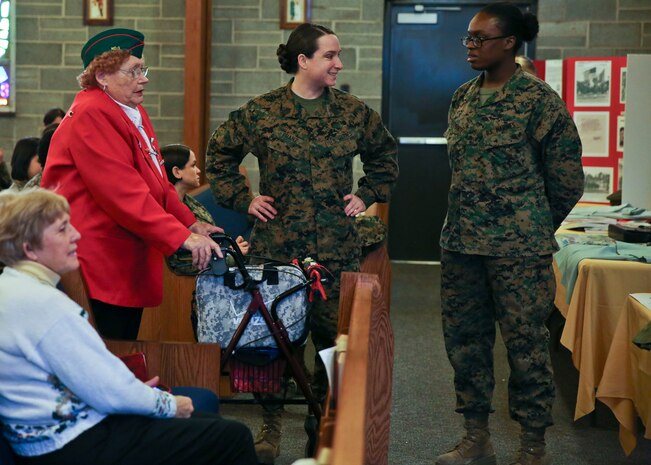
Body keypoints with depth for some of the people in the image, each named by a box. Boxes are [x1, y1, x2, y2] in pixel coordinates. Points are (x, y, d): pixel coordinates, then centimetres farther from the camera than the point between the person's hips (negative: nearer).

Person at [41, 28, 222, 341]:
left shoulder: (133, 113, 16)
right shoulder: (91, 115, -16)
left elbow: (157, 181, 20)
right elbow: (122, 190, -24)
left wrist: (190, 223, 7)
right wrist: (181, 236, -26)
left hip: (130, 265, 10)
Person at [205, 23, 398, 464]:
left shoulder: (354, 112, 5)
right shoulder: (262, 112, -2)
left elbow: (385, 154, 20)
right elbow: (220, 153, 11)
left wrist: (367, 196, 10)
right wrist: (242, 198, 4)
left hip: (336, 246, 2)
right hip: (277, 243, -2)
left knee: (335, 334, 3)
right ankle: (271, 425, 14)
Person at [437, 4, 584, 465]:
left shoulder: (539, 99, -10)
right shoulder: (462, 98, 9)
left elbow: (567, 178, -4)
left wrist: (536, 228, 5)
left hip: (518, 250, -7)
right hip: (460, 241, 7)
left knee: (526, 343, 0)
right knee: (464, 339, 11)